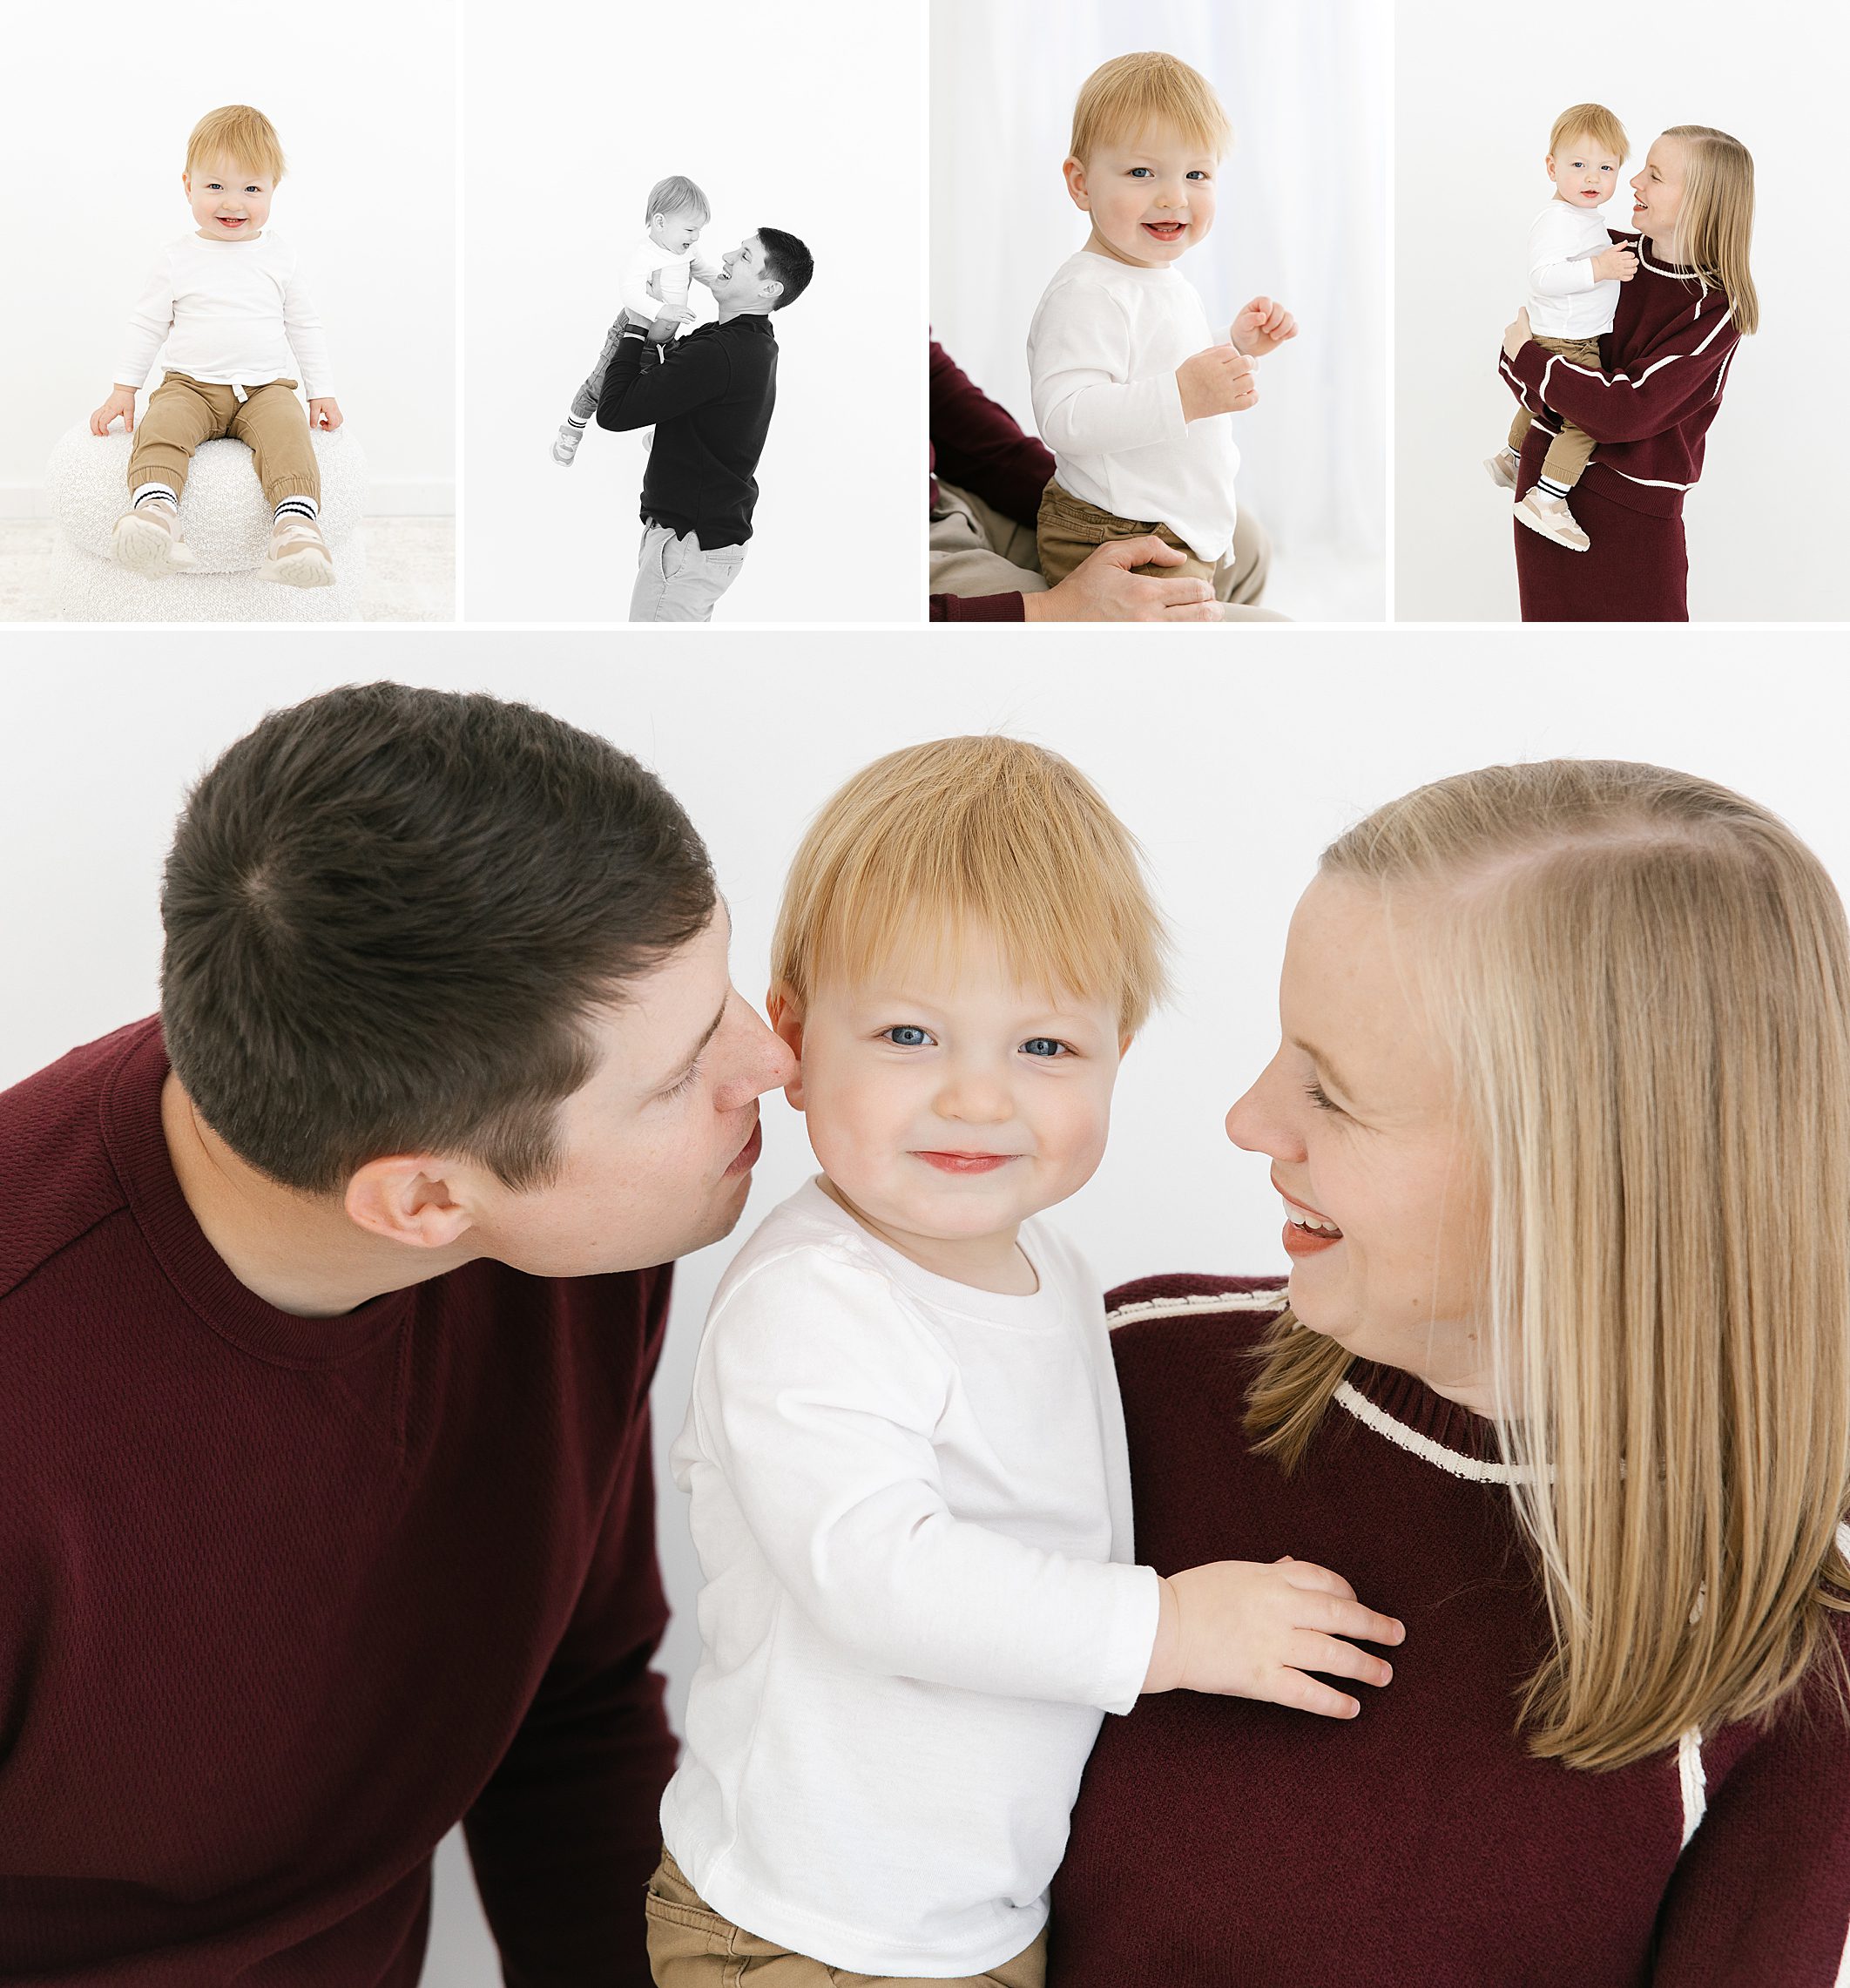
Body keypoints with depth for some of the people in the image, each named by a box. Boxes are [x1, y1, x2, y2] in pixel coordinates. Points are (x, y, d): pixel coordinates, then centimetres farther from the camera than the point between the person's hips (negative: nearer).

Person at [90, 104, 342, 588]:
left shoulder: (280, 256, 9)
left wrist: (322, 391, 12)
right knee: (162, 424, -33)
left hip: (266, 388, 0)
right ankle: (154, 509, -55)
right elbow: (146, 325, 13)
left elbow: (304, 326, 17)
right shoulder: (178, 259, 6)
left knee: (287, 429, -34)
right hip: (191, 385, 0)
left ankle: (296, 524, -53)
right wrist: (123, 391, 9)